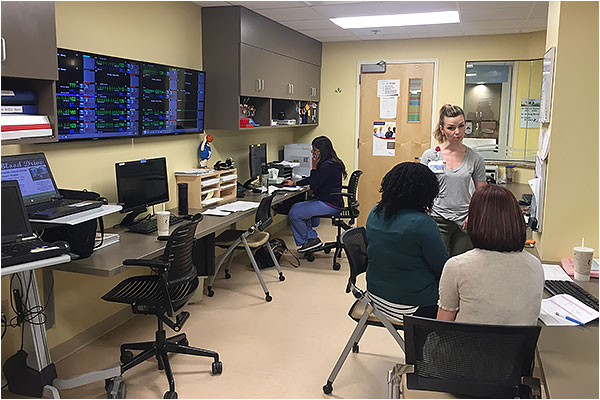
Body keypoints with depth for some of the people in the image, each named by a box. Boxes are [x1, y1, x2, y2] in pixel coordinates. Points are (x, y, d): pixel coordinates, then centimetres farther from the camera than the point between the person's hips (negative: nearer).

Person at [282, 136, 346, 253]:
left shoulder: (328, 166, -21)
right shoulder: (330, 162, 13)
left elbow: (313, 186, -19)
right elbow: (312, 180, 23)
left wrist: (314, 167, -13)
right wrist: (294, 183, 19)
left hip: (330, 205, -11)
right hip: (326, 201, 11)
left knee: (294, 213, -13)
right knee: (295, 207, 13)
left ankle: (311, 239, 5)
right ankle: (311, 239, 11)